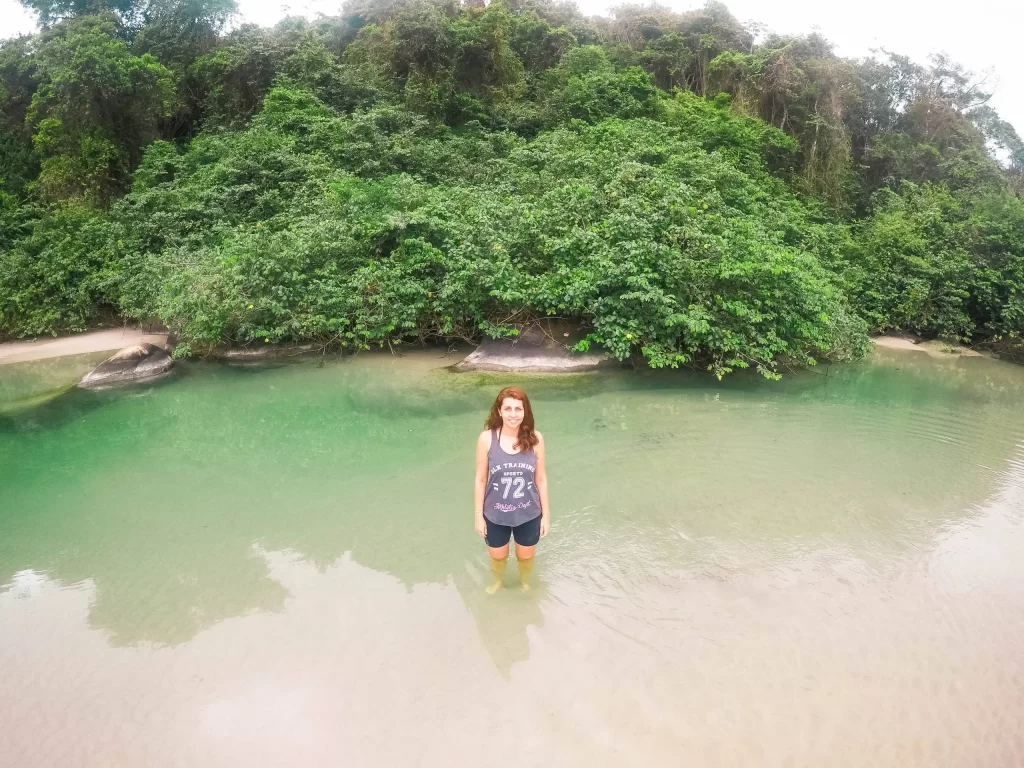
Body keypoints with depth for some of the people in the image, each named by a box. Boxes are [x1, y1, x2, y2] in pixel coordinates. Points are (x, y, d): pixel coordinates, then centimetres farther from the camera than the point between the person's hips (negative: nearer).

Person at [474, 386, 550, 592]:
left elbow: (541, 479, -5)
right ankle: (498, 581, 59)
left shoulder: (535, 438, -14)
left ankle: (525, 582, 58)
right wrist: (478, 514, -4)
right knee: (498, 556, 25)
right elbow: (480, 480, -9)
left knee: (526, 556, 25)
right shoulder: (487, 438, -18)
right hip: (496, 515, 0)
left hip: (528, 515, 1)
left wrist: (546, 514, 0)